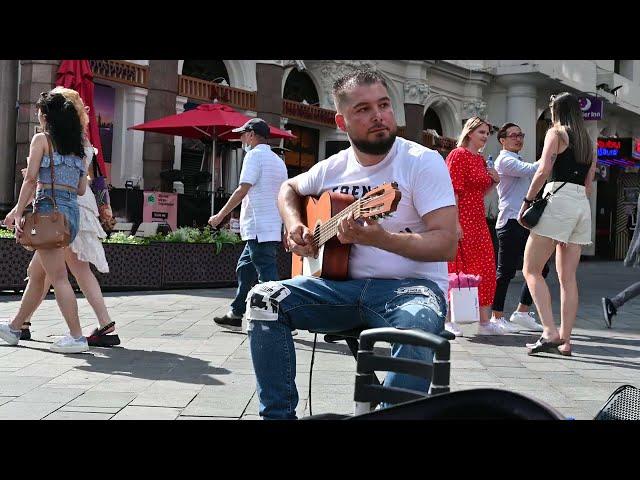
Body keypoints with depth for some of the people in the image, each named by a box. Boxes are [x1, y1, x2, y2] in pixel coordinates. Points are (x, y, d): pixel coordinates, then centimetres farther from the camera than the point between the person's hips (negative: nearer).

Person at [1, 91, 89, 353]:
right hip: (73, 212, 8)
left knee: (58, 277, -8)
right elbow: (81, 189, 13)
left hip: (50, 210, -8)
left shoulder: (41, 139, -1)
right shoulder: (77, 146, 16)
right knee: (37, 274, 17)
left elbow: (30, 179, -10)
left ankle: (76, 336, -12)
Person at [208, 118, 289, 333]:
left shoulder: (254, 155, -7)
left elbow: (243, 190, -15)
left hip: (258, 228, -10)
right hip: (273, 226, 10)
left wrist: (220, 216, -10)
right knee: (245, 267, 18)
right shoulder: (278, 160, 20)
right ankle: (235, 315, 24)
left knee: (268, 275, -10)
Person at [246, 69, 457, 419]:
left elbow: (446, 244, -16)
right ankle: (278, 414, -8)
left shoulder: (423, 162, -8)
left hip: (410, 285, -5)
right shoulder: (333, 168, 7)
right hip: (345, 285, 5)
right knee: (264, 299, -15)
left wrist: (378, 238, -30)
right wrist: (294, 226, 6)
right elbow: (288, 189, 29)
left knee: (415, 330, -40)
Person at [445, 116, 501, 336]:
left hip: (478, 221, 9)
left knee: (485, 269, 7)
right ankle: (447, 320, 6)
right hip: (461, 219, -9)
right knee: (457, 270, -4)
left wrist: (493, 181, 7)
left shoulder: (481, 159, 17)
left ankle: (485, 321, 13)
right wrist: (455, 222, -22)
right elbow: (453, 191, -16)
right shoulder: (458, 155, -9)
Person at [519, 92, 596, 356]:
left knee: (531, 269, -4)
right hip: (583, 205, 7)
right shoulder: (588, 142, 22)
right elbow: (588, 184, 20)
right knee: (568, 277, 7)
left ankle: (550, 332, -17)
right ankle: (565, 340, 3)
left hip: (558, 199, -7)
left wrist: (527, 202, -7)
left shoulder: (556, 133, 2)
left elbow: (544, 170, -12)